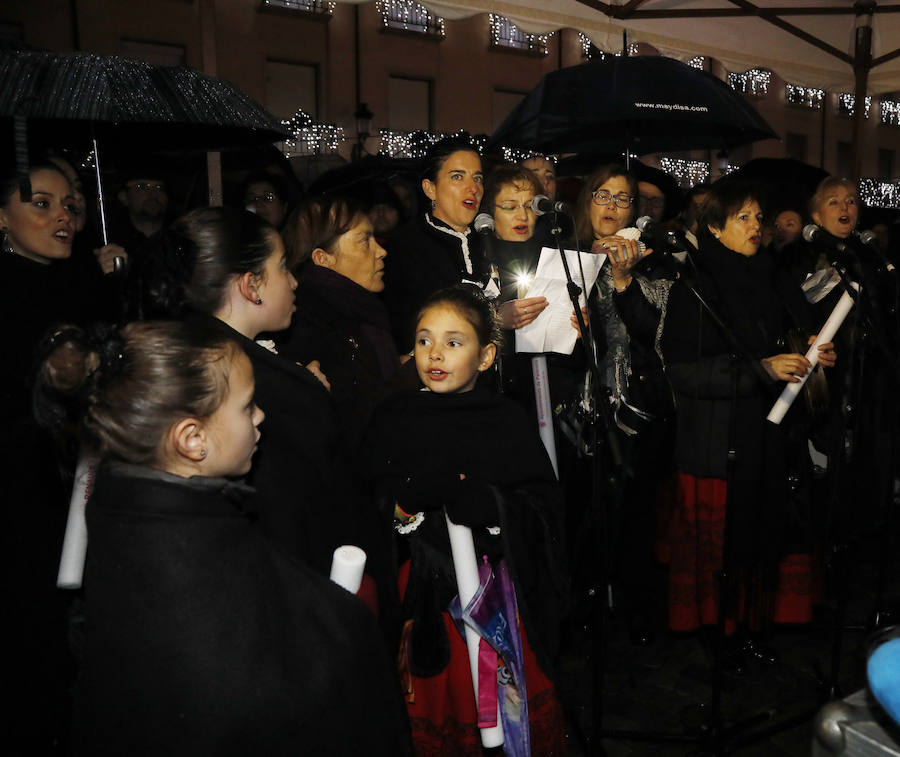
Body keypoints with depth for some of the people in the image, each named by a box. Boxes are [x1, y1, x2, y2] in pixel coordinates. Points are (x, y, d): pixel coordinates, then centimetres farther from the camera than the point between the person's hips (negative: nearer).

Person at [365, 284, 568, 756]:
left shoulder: (507, 421, -2)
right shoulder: (394, 419, 2)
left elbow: (542, 506, -6)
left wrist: (486, 504, -20)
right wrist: (399, 510, -18)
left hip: (498, 581, -1)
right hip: (425, 588, 1)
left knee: (515, 694, 8)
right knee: (436, 698, 9)